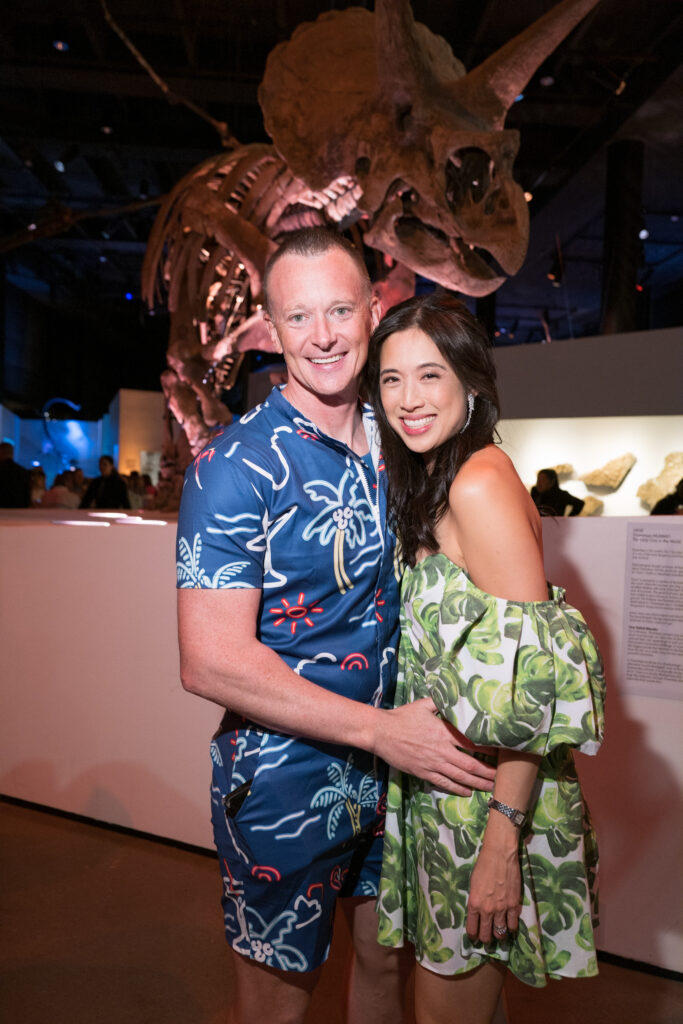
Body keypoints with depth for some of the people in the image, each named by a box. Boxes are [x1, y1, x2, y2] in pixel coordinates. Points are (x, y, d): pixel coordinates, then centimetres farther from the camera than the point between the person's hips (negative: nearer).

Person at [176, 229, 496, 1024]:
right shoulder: (236, 466, -18)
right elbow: (211, 662, -23)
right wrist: (384, 729, -22)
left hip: (393, 759, 6)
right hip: (285, 777, -5)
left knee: (387, 959, 24)